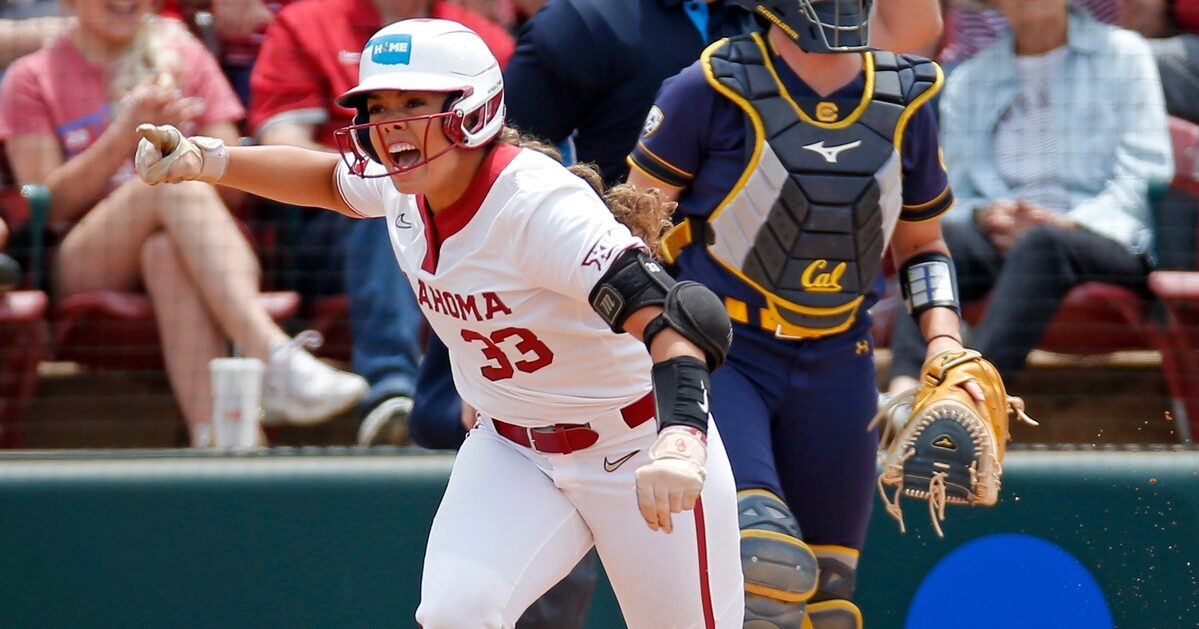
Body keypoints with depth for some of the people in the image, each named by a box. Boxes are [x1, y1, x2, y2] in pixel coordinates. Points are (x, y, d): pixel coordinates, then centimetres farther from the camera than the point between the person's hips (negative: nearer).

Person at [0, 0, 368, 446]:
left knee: (167, 250, -37)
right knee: (174, 181, -32)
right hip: (81, 267, -1)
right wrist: (128, 130, -12)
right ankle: (274, 361, -50)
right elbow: (48, 205, -1)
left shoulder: (184, 55, 19)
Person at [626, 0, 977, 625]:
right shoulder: (711, 90, -9)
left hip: (837, 363, 5)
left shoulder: (904, 104, 5)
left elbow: (920, 245, 18)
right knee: (769, 568, -26)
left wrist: (945, 345, 3)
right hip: (716, 354, -5)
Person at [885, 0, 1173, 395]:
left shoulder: (1123, 54, 13)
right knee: (940, 237, -31)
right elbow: (951, 195, 14)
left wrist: (1071, 223, -13)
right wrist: (982, 215, -11)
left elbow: (1146, 174, 3)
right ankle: (905, 386, -53)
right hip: (1000, 239, 3)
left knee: (1041, 244, -38)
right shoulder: (968, 80, 21)